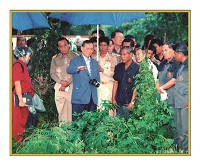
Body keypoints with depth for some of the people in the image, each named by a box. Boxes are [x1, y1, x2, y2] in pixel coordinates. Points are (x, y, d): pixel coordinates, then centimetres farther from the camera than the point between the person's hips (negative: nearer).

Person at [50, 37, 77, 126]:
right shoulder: (55, 59, 13)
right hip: (59, 87, 3)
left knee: (71, 110, -8)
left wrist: (67, 83, -9)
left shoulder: (74, 57, 3)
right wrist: (61, 82, -6)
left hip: (71, 87, -2)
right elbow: (52, 73, 10)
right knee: (61, 110, 0)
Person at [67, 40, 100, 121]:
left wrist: (96, 81, -1)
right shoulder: (75, 60, 3)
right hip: (79, 97, -5)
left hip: (92, 98, 5)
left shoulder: (95, 63, 21)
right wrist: (78, 68, -41)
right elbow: (69, 70, -18)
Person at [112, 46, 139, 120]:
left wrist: (132, 102, -13)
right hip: (119, 102, 5)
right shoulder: (118, 67, 8)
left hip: (129, 103, -5)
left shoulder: (136, 68, -7)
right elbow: (116, 83, 13)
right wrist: (113, 99, 8)